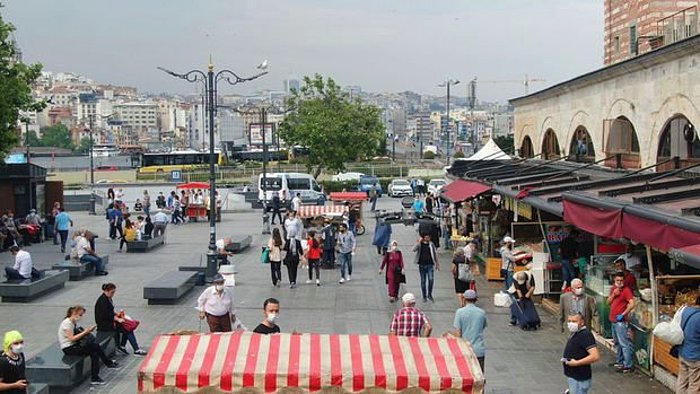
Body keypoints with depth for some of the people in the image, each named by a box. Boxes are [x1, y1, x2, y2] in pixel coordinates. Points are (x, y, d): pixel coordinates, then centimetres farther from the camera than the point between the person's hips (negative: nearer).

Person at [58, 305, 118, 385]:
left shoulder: (74, 323, 14)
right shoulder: (67, 323, -15)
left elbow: (78, 335, 7)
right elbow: (71, 338, -21)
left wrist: (87, 331, -8)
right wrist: (85, 332, -20)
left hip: (74, 346, 9)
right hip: (68, 348, -9)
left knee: (94, 352, -12)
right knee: (95, 346, -19)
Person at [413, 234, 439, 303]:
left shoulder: (431, 244, 6)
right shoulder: (419, 244, 1)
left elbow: (435, 253, 13)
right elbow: (414, 250, -17)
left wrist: (437, 263, 13)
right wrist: (419, 242, -18)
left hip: (430, 264, 0)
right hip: (422, 265, 0)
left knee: (431, 279, -13)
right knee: (423, 281, 6)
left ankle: (430, 294, 5)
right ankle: (424, 297, 16)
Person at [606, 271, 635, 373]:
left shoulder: (626, 290, -13)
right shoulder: (613, 289, 11)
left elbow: (632, 304, -22)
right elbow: (608, 302, 11)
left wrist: (623, 314, -22)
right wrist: (613, 294, -6)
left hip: (621, 321, -9)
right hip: (613, 320, 9)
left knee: (624, 343, -10)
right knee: (617, 342, 20)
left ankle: (628, 365, -8)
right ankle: (619, 361, 33)